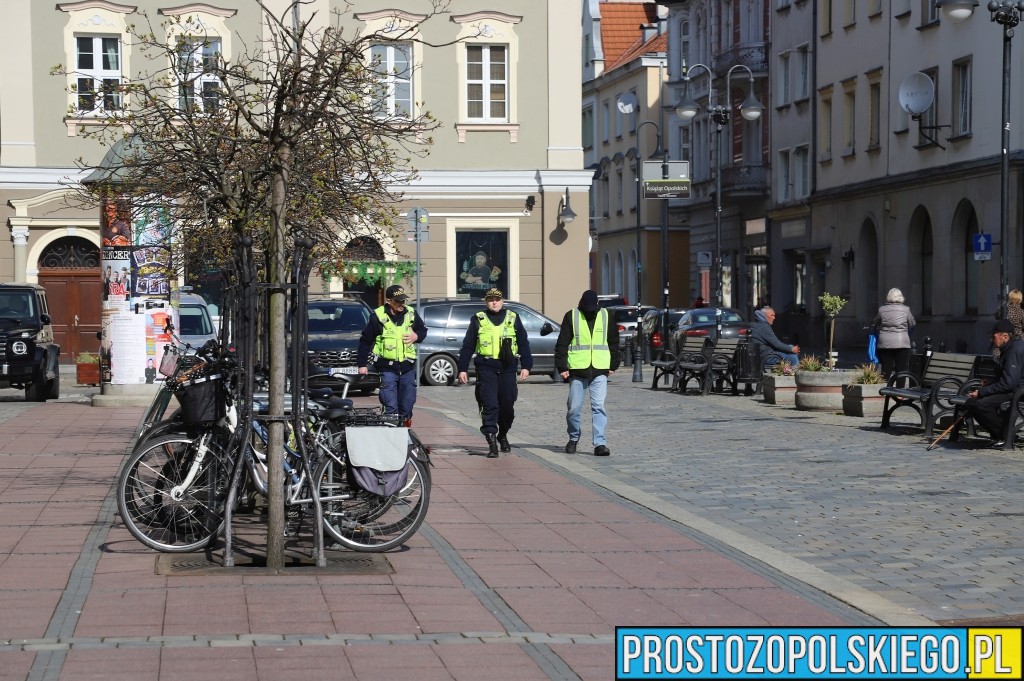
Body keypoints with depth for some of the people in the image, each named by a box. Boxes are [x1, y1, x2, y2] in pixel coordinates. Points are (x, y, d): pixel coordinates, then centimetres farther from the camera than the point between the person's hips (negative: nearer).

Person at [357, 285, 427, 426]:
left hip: (407, 367, 4)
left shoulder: (411, 314, 4)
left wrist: (416, 336, -4)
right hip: (387, 368, -4)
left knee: (407, 404, 10)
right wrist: (362, 364, -1)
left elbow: (423, 330, 20)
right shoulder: (378, 316, -6)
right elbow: (365, 341, 0)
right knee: (391, 408, -8)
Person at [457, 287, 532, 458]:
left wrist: (526, 366, 2)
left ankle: (503, 436, 29)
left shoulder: (513, 319, 10)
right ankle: (492, 443, -12)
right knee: (489, 405, -10)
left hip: (507, 368, 2)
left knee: (507, 405, 7)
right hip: (486, 368, -2)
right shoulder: (478, 320, 7)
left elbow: (523, 343, 10)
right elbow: (468, 346, 8)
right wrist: (462, 369, 4)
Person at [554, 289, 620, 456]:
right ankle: (573, 438, 25)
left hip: (600, 370, 0)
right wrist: (562, 367, -4)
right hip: (577, 369, 0)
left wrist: (613, 365, 13)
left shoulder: (606, 316, 6)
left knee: (599, 406, -8)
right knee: (574, 407, 5)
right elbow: (562, 344, 2)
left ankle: (600, 443, -9)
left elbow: (614, 342, 15)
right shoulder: (571, 316, 1)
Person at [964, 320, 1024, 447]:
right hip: (1010, 391, 11)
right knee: (970, 403, 5)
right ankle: (997, 435, 7)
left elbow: (1008, 383, -25)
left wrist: (982, 392, -19)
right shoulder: (1007, 349, 15)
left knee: (981, 405, -29)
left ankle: (1005, 436, -12)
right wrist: (983, 389, 4)